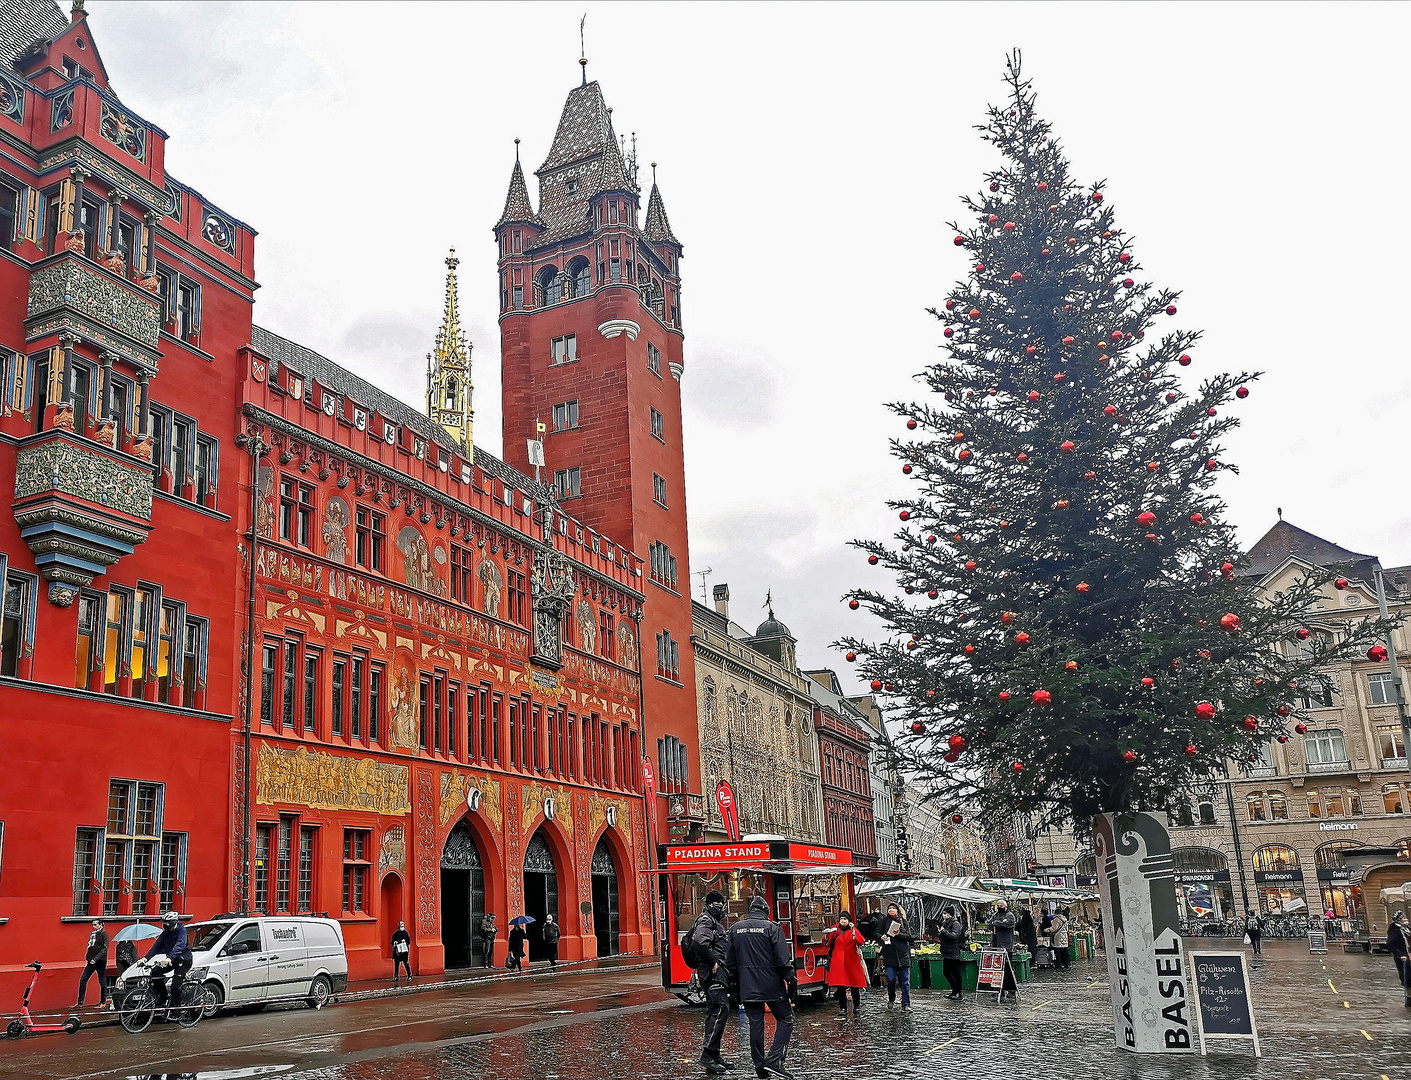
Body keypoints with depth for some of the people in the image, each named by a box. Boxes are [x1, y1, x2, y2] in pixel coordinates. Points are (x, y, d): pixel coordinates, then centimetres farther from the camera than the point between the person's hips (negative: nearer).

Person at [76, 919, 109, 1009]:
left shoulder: (104, 934, -7)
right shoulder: (92, 934, 14)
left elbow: (104, 949, -14)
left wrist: (96, 959, -23)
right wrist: (87, 956, 8)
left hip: (100, 962, -7)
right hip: (91, 961, 7)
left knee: (102, 982, 2)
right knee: (82, 980, 1)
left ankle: (103, 1002, 12)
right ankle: (80, 1003, 7)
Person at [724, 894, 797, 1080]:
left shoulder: (735, 929, 8)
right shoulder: (771, 928, -6)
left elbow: (730, 962, 13)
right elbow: (783, 960, -10)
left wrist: (736, 984, 21)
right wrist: (792, 982, -4)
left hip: (748, 988, 4)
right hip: (771, 986, -4)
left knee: (755, 1023, 10)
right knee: (785, 1019, 6)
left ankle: (759, 1065, 13)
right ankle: (775, 1059, -8)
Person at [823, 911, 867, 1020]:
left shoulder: (854, 930, 6)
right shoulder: (834, 930, 10)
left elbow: (861, 942, -11)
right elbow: (827, 945, 10)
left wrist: (854, 931, -22)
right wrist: (826, 936, -8)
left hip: (852, 962, -1)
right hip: (838, 962, 1)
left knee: (855, 986, 1)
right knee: (840, 987, -2)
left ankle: (856, 1008, 13)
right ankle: (842, 1010, 5)